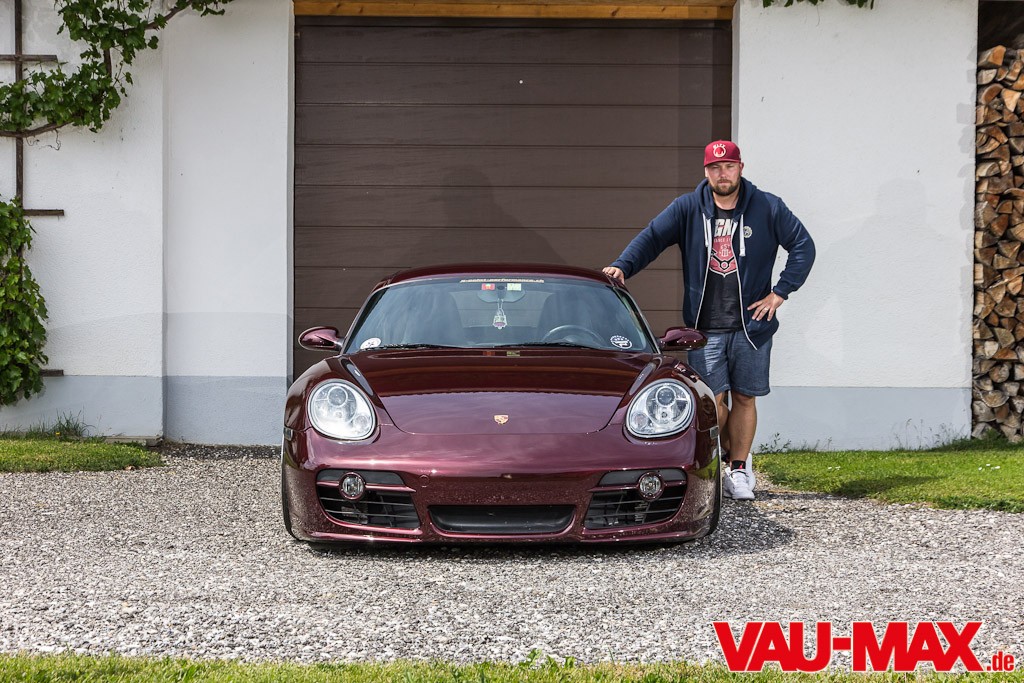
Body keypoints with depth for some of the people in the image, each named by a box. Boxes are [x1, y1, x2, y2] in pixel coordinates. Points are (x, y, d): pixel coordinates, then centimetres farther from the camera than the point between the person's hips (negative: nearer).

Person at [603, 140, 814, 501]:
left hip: (751, 325, 0)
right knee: (713, 400, -4)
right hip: (705, 328, 0)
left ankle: (738, 470, 16)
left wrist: (780, 292, -1)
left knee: (744, 398, 4)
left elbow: (803, 246, 6)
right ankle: (735, 457, 18)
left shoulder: (768, 208, 2)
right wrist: (622, 266, -21)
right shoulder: (687, 209, 4)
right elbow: (652, 237, -3)